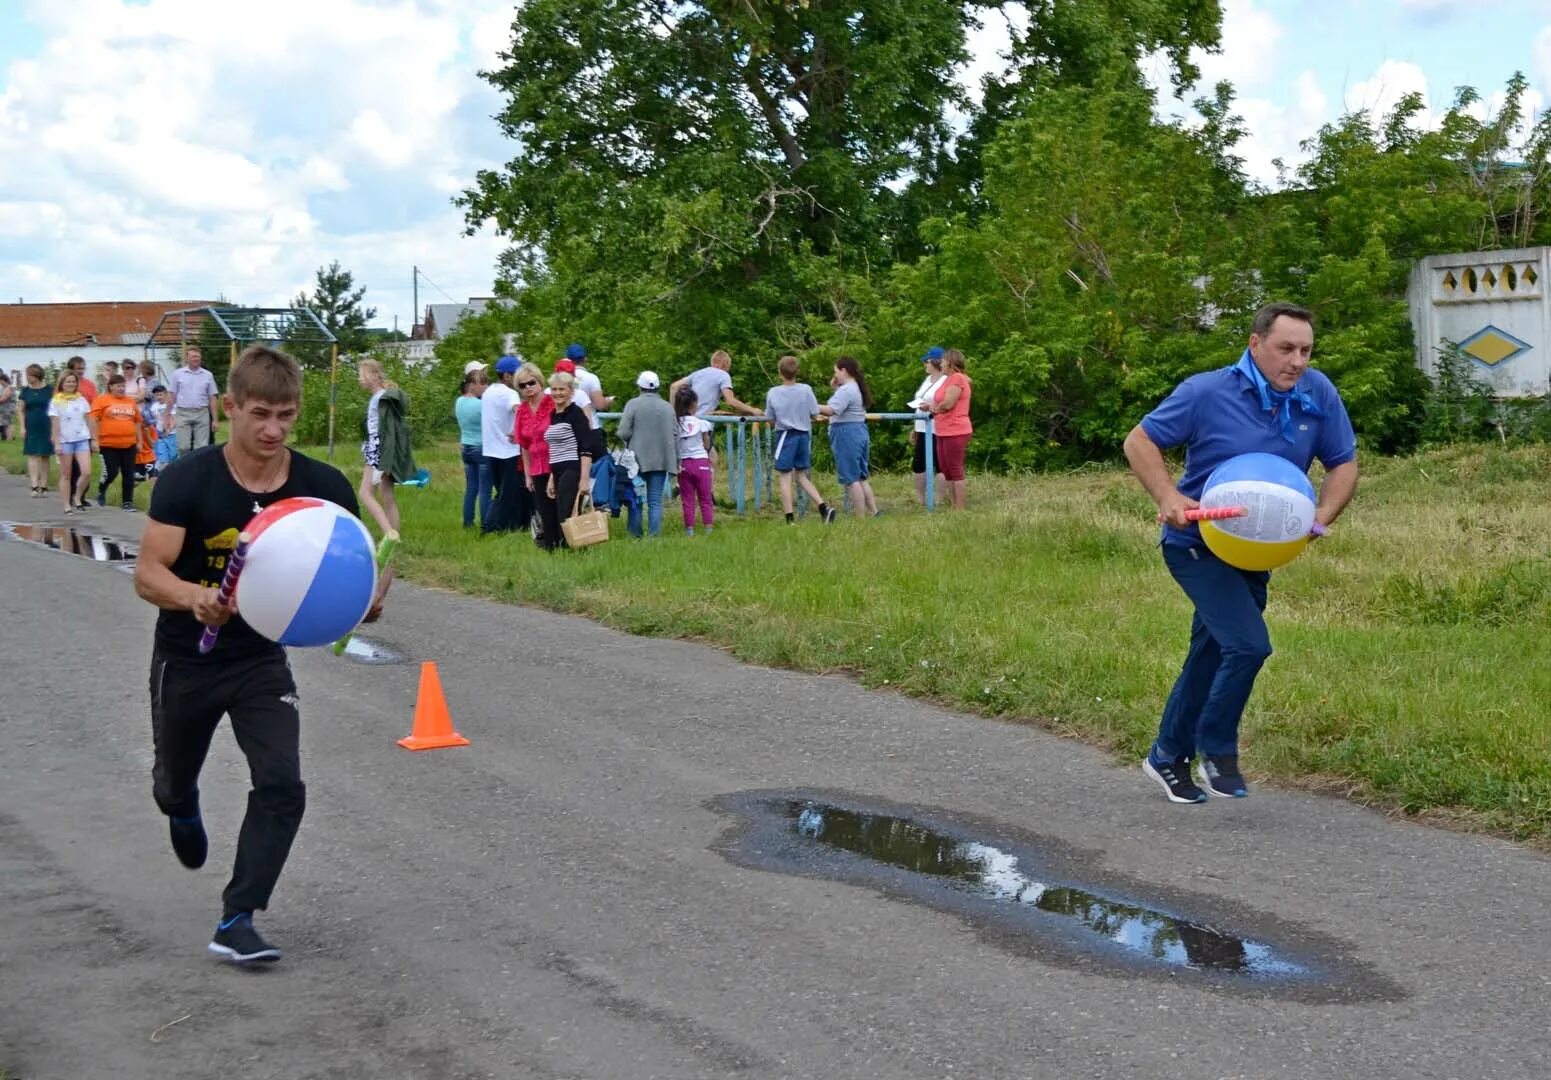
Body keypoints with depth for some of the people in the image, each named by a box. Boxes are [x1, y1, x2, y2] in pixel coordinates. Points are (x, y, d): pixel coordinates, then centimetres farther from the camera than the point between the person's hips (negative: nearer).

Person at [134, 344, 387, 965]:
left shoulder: (322, 487, -13)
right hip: (186, 661, -1)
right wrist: (196, 598, -43)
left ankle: (236, 922, -5)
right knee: (174, 786, 20)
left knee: (282, 786, -16)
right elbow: (148, 575, -22)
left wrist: (369, 595, -28)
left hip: (263, 661, 1)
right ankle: (183, 811, 59)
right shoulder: (188, 480, -20)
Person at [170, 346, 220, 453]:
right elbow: (172, 396, 7)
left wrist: (215, 419, 3)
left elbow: (212, 399, 8)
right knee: (184, 447, -1)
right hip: (183, 413, 0)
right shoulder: (178, 374, 5)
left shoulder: (208, 375, 6)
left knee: (201, 447, 0)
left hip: (202, 413, 0)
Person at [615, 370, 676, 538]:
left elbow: (623, 433, -12)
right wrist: (676, 461, 14)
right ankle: (654, 535, 2)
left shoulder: (633, 404, -6)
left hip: (638, 458, -2)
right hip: (661, 460, 2)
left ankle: (635, 535, 9)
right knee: (655, 501, 6)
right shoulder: (668, 407, 6)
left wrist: (631, 443, 10)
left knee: (635, 500, 8)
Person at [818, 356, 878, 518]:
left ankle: (861, 518, -5)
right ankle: (874, 512, 13)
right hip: (860, 432, 10)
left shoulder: (846, 390, -15)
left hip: (846, 434, -10)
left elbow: (831, 410, -24)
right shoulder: (857, 388, 16)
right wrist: (836, 388, 13)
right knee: (861, 477, 15)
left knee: (851, 479, -5)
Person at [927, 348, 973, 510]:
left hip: (955, 432, -10)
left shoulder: (957, 378, -12)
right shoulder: (950, 379, 19)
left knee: (956, 472, -7)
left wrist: (932, 408, -2)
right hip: (943, 431, 10)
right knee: (946, 472, 11)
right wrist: (932, 407, 4)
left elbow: (948, 404, -19)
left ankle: (960, 509, -5)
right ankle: (952, 507, 15)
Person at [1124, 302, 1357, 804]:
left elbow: (1343, 464, 3)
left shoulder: (1318, 394, -7)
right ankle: (1218, 751, 2)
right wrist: (1168, 497, -25)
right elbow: (1139, 441, -10)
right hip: (1197, 543, -6)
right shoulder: (1208, 392, -18)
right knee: (1249, 644, -19)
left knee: (1211, 659, 16)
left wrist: (1322, 515, -16)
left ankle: (1168, 757, 34)